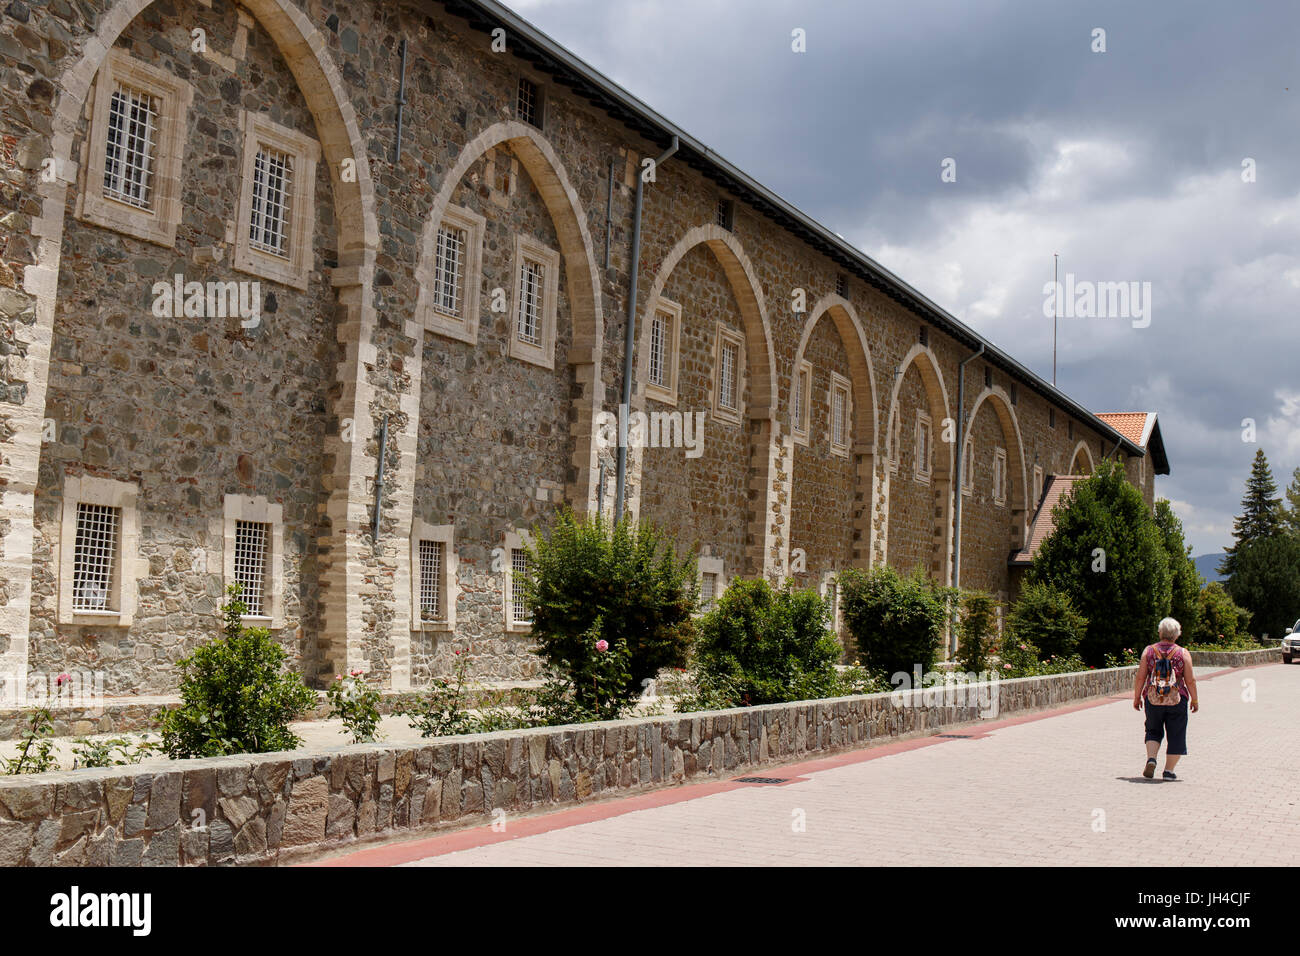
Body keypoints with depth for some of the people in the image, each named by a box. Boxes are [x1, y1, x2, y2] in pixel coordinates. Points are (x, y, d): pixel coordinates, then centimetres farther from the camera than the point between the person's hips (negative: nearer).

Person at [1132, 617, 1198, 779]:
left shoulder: (1148, 650, 1)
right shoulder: (1183, 653, -2)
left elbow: (1140, 677, -1)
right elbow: (1190, 680, -2)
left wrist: (1136, 697, 8)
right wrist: (1194, 700, 9)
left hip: (1152, 699, 1)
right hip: (1177, 700, -1)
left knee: (1153, 731, 18)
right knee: (1175, 735, 9)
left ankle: (1151, 759, -4)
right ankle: (1169, 770, 9)